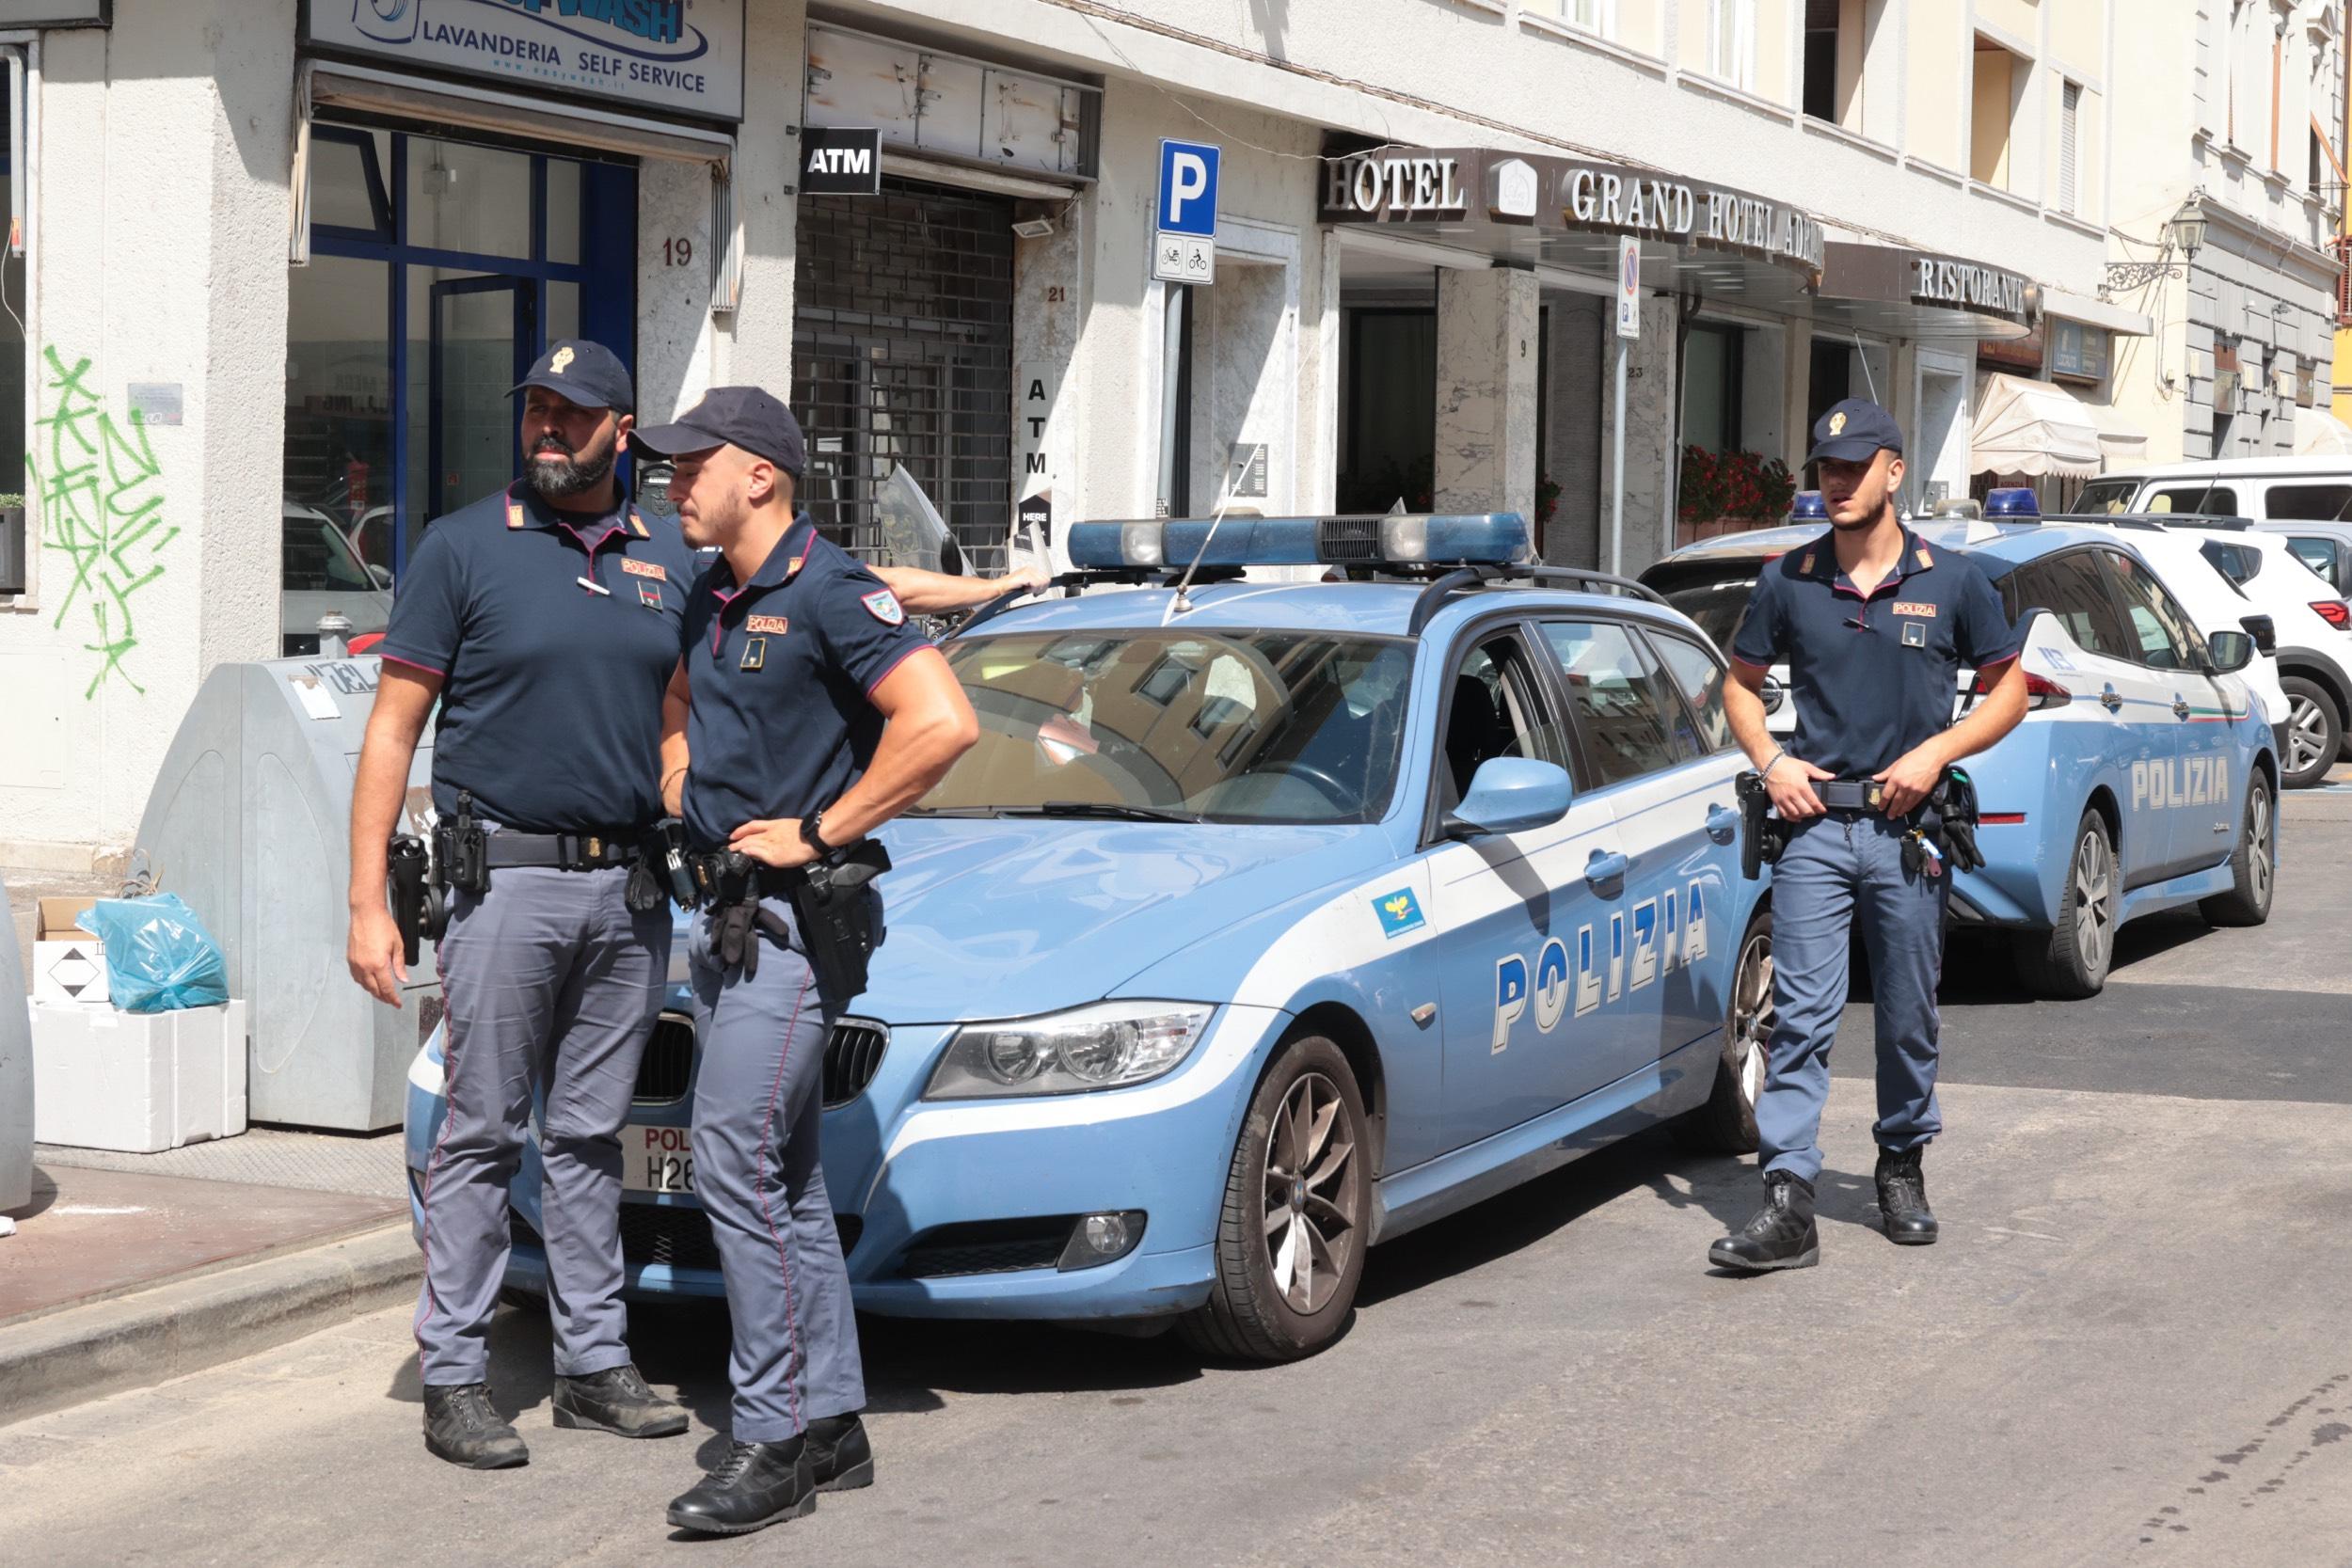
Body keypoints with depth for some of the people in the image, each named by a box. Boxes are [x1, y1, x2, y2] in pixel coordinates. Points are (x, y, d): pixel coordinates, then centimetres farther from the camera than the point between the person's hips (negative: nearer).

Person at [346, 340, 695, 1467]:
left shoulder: (667, 561, 10)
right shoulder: (464, 548, -2)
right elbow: (393, 729, -3)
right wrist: (367, 902, -9)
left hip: (629, 887, 4)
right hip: (505, 877, -4)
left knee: (591, 1136, 11)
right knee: (482, 1135, -1)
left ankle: (595, 1364, 18)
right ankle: (454, 1378, 5)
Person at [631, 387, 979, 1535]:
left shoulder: (829, 593, -14)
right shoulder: (712, 599, 13)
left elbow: (942, 722, -26)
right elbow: (681, 701, 35)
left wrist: (818, 833, -20)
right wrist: (679, 799, 15)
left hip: (794, 918, -9)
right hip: (726, 913, 9)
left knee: (735, 1165, -14)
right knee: (785, 1177, 11)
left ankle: (774, 1445, -9)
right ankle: (832, 1422, 19)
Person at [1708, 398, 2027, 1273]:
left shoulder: (1952, 583, 2)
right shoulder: (1789, 582, 5)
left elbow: (2008, 689, 8)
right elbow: (1741, 683, 16)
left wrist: (1935, 752, -7)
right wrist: (1770, 760, -2)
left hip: (1908, 830, 0)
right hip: (1814, 822, 0)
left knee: (1909, 1020, 9)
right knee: (1800, 1017, -8)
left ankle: (1902, 1167, 30)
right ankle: (1787, 1205, -12)